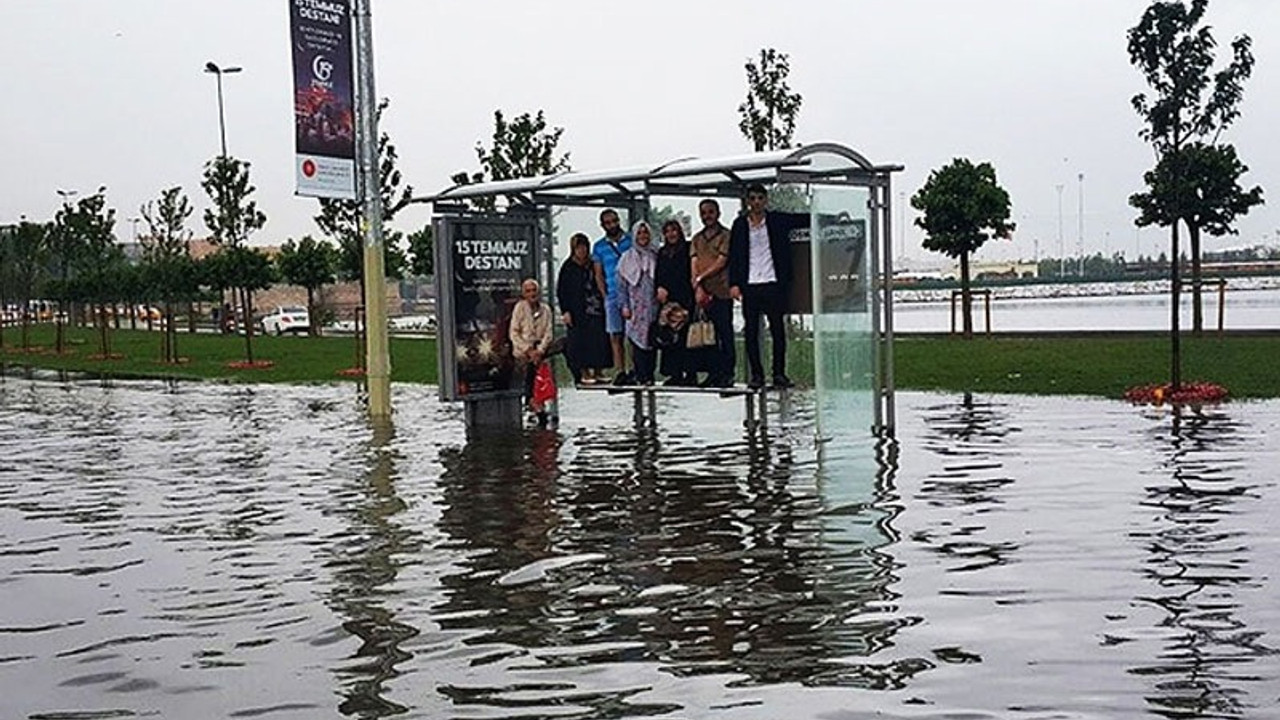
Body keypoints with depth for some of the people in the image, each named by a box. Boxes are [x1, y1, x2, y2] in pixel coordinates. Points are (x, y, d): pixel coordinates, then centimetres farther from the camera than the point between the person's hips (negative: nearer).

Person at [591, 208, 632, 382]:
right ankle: (620, 372, 4)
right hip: (612, 296, 2)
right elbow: (598, 275, 12)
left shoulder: (631, 240, 6)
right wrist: (605, 295, 1)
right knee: (615, 336, 1)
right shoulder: (599, 247, 10)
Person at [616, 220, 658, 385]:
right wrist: (624, 305, -3)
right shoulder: (627, 258, 6)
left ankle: (648, 374, 4)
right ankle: (641, 375, -7)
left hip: (652, 304, 2)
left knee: (651, 340, 0)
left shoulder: (655, 257, 10)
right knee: (637, 339, -8)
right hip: (635, 305, -2)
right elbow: (621, 283, 4)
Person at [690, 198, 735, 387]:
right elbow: (693, 265, 6)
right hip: (702, 294, 5)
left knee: (725, 334, -4)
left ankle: (727, 375, -2)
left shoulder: (726, 235, 1)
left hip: (721, 292, -5)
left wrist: (701, 278, -7)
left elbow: (721, 263, -8)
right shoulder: (697, 239, 17)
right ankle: (713, 373, 12)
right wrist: (698, 288, -8)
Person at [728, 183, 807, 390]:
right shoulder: (740, 225, 8)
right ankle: (756, 375, 8)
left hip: (773, 283, -1)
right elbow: (734, 257, 8)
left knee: (778, 329, 0)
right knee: (751, 331, 1)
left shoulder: (777, 221, 6)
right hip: (749, 285, 1)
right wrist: (734, 283, -1)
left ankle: (779, 373, 7)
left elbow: (804, 220, 8)